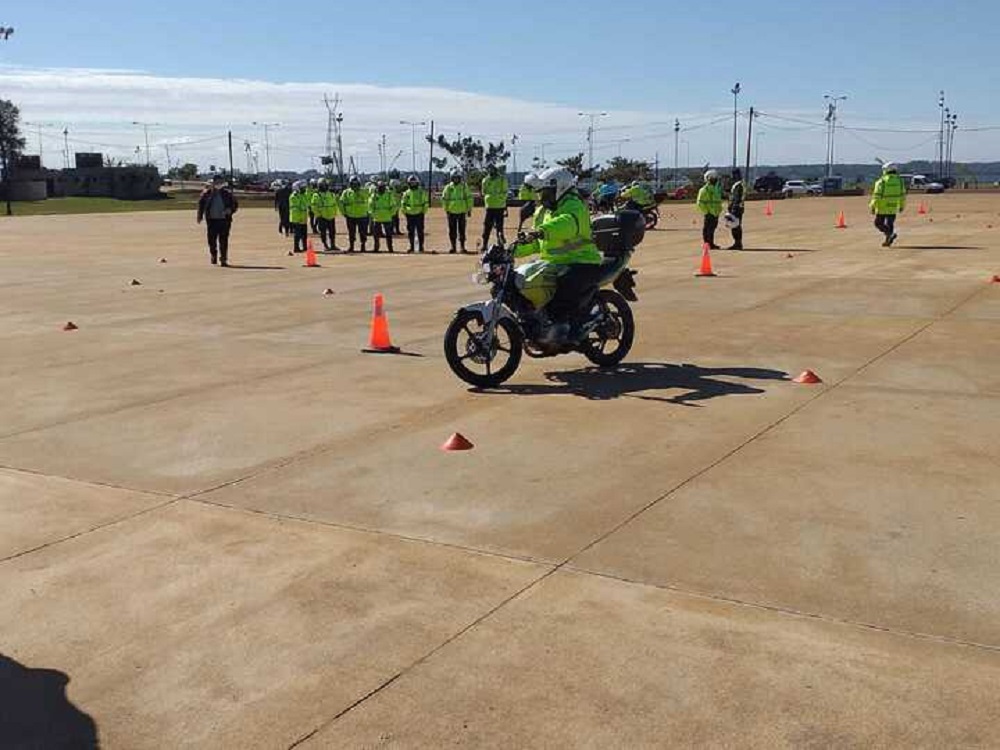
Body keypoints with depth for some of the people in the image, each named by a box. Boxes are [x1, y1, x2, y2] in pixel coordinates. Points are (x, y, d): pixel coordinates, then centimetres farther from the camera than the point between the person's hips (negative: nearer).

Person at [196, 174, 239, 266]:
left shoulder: (227, 193, 6)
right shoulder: (207, 193, 4)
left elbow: (235, 205, 10)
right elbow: (201, 204, 11)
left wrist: (230, 210, -10)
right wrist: (200, 216, 3)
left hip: (224, 220, 0)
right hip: (212, 220, 0)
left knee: (223, 240, -3)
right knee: (211, 240, 3)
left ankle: (223, 259, 4)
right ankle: (214, 256, 27)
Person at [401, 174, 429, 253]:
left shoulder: (422, 192, 1)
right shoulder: (406, 193, 7)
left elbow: (426, 203, 3)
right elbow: (403, 204, 13)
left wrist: (424, 212, -3)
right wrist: (405, 212, 4)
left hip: (419, 215, -2)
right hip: (410, 215, 2)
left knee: (420, 232, -1)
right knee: (410, 232, 5)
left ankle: (421, 247, 4)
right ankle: (411, 247, 13)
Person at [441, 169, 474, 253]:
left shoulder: (464, 187, 2)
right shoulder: (448, 187, 3)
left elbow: (469, 198, 5)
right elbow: (444, 199, 8)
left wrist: (469, 209, 3)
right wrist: (446, 209, 3)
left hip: (462, 212, -1)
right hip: (451, 212, 1)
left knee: (462, 230, 1)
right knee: (452, 230, 3)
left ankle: (463, 247, 6)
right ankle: (453, 246, 10)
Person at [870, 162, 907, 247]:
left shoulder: (881, 181, -11)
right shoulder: (899, 180, 4)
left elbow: (877, 195, -15)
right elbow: (903, 195, 8)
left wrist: (873, 207, -9)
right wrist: (902, 206, 18)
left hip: (883, 207, -4)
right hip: (893, 207, 5)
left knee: (879, 223, 7)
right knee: (889, 224, 13)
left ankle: (890, 234, -14)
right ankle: (888, 240, 9)